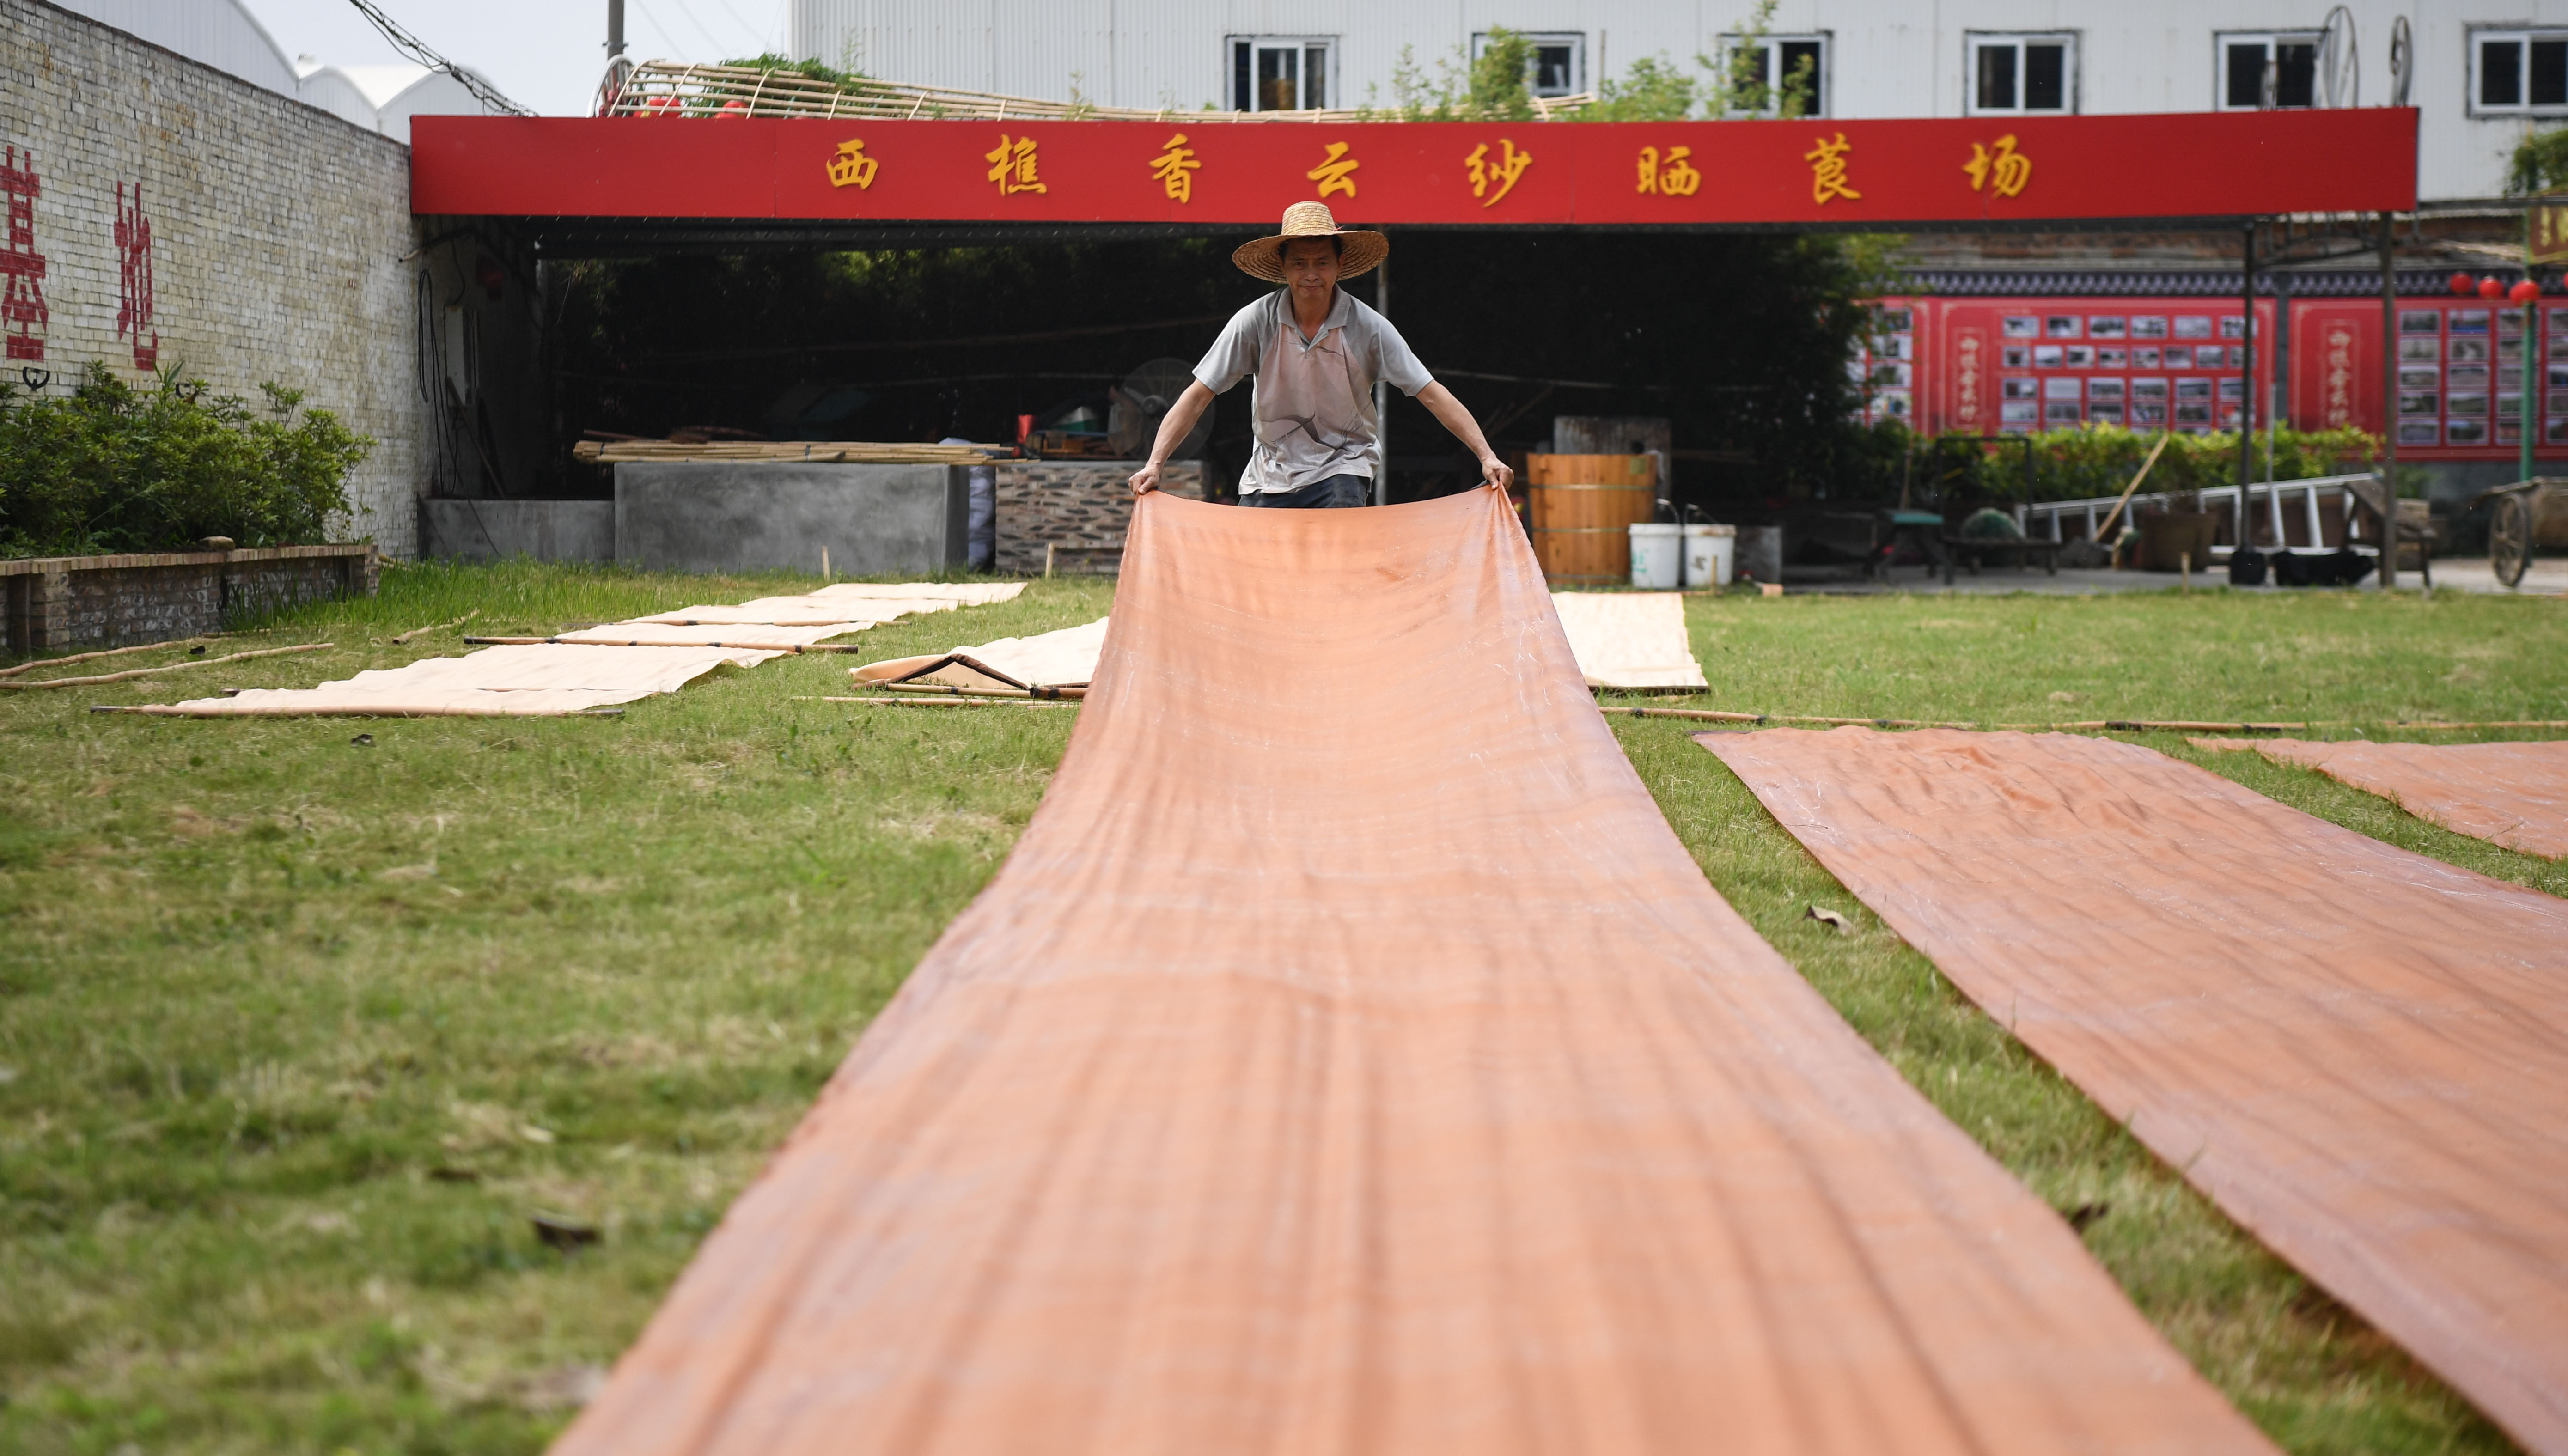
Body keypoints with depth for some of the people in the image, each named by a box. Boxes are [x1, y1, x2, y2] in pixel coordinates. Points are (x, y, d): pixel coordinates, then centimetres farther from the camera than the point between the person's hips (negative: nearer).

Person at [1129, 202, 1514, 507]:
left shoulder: (1368, 327, -12)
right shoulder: (1255, 322, -11)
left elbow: (1431, 394, -10)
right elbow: (1197, 396, -9)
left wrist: (1486, 455, -18)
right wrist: (1154, 464, -17)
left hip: (1343, 464, -2)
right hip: (1271, 469, 2)